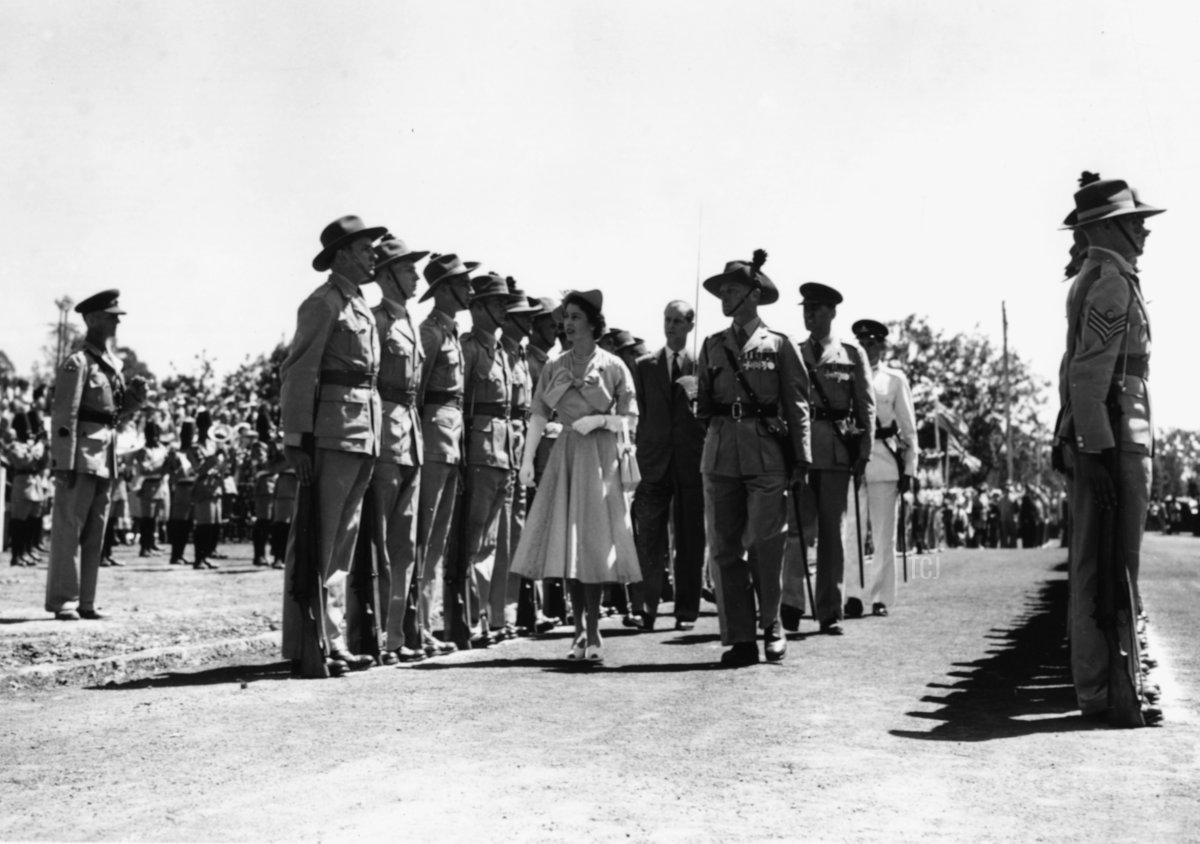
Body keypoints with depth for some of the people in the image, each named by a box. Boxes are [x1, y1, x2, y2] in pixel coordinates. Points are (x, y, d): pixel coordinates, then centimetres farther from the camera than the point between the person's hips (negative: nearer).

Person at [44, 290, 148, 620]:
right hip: (81, 456, -8)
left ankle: (84, 602, 15)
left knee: (95, 533, 10)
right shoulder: (77, 363, -8)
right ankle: (63, 601, -1)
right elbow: (63, 417, -14)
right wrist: (64, 463, -19)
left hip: (106, 458, 8)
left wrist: (136, 395, 2)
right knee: (69, 529, -4)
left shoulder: (113, 364, 15)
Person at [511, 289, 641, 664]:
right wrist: (527, 459, -8)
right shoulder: (554, 367, 8)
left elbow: (630, 419, 1)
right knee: (566, 542, 2)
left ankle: (593, 631, 5)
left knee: (594, 542, -4)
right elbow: (538, 414, 2)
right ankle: (580, 629, 12)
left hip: (599, 457, -3)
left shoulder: (613, 367, -1)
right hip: (565, 455, 3)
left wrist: (599, 420, -16)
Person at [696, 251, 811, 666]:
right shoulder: (712, 345, 16)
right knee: (723, 547, 0)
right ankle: (740, 639, 6)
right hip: (720, 452, 3)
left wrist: (802, 458, -1)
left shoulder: (779, 344, 7)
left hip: (766, 451, -3)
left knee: (765, 543, -5)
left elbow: (797, 404, 4)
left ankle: (771, 625, 17)